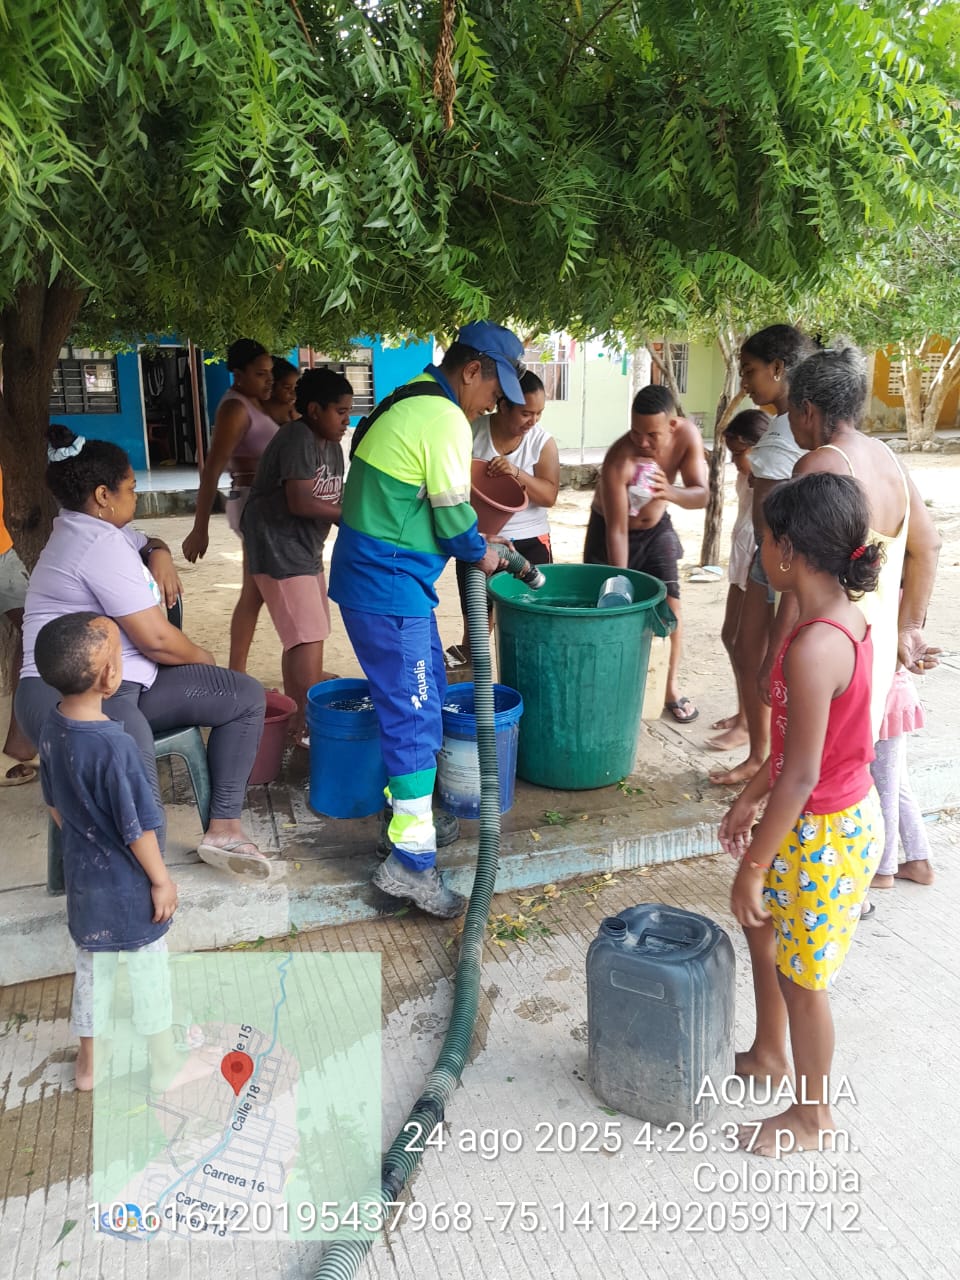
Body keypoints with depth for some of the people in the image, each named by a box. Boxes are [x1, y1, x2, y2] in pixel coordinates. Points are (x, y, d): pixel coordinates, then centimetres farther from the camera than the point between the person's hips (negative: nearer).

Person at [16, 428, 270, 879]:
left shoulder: (88, 525, 15)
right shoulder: (101, 544, -16)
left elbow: (147, 544, 36)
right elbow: (156, 638, -18)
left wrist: (159, 554, 10)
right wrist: (201, 656, 3)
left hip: (124, 683, 11)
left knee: (246, 696, 5)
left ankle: (223, 828, 4)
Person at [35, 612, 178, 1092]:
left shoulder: (52, 726, -9)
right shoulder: (114, 747, -33)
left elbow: (54, 802, 5)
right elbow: (137, 828, -24)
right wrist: (162, 880, -11)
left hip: (82, 875, 7)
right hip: (127, 885, -7)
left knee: (90, 966, 23)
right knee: (146, 970, 13)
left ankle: (90, 1063, 41)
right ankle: (167, 1063, 33)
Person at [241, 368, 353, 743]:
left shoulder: (332, 446, 13)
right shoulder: (297, 439, -17)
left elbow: (332, 500, 10)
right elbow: (301, 502, -24)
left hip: (306, 549, 10)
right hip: (278, 548, -10)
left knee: (303, 636, 14)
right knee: (308, 637, -12)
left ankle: (296, 712, 26)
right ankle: (307, 723, -6)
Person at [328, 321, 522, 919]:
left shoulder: (411, 402, 14)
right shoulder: (445, 421, -17)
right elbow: (453, 515, -13)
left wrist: (475, 543, 16)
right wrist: (480, 554, 6)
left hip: (380, 576, 10)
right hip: (388, 588, -10)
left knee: (426, 699, 20)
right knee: (416, 717, -6)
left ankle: (407, 810, 33)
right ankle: (411, 861, 1)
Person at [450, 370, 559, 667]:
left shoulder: (543, 442, -8)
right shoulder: (472, 431, -9)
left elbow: (549, 495, -14)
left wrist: (517, 474, -29)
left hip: (528, 542, -1)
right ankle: (468, 651, 46)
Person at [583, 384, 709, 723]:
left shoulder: (687, 436, -22)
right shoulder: (619, 460, -35)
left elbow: (702, 494, -25)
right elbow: (617, 530, -32)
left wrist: (671, 493, -47)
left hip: (657, 528, 3)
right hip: (609, 529, -3)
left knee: (669, 604, -3)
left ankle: (671, 687, 8)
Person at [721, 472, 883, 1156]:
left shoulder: (813, 648, -31)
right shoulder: (846, 619, 0)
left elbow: (802, 774, -27)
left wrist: (754, 865, -18)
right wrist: (753, 794, 17)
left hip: (825, 833, -9)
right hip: (839, 810, 9)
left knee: (801, 976, 11)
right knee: (763, 926, 26)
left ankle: (812, 1115, 35)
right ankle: (769, 1054, 49)